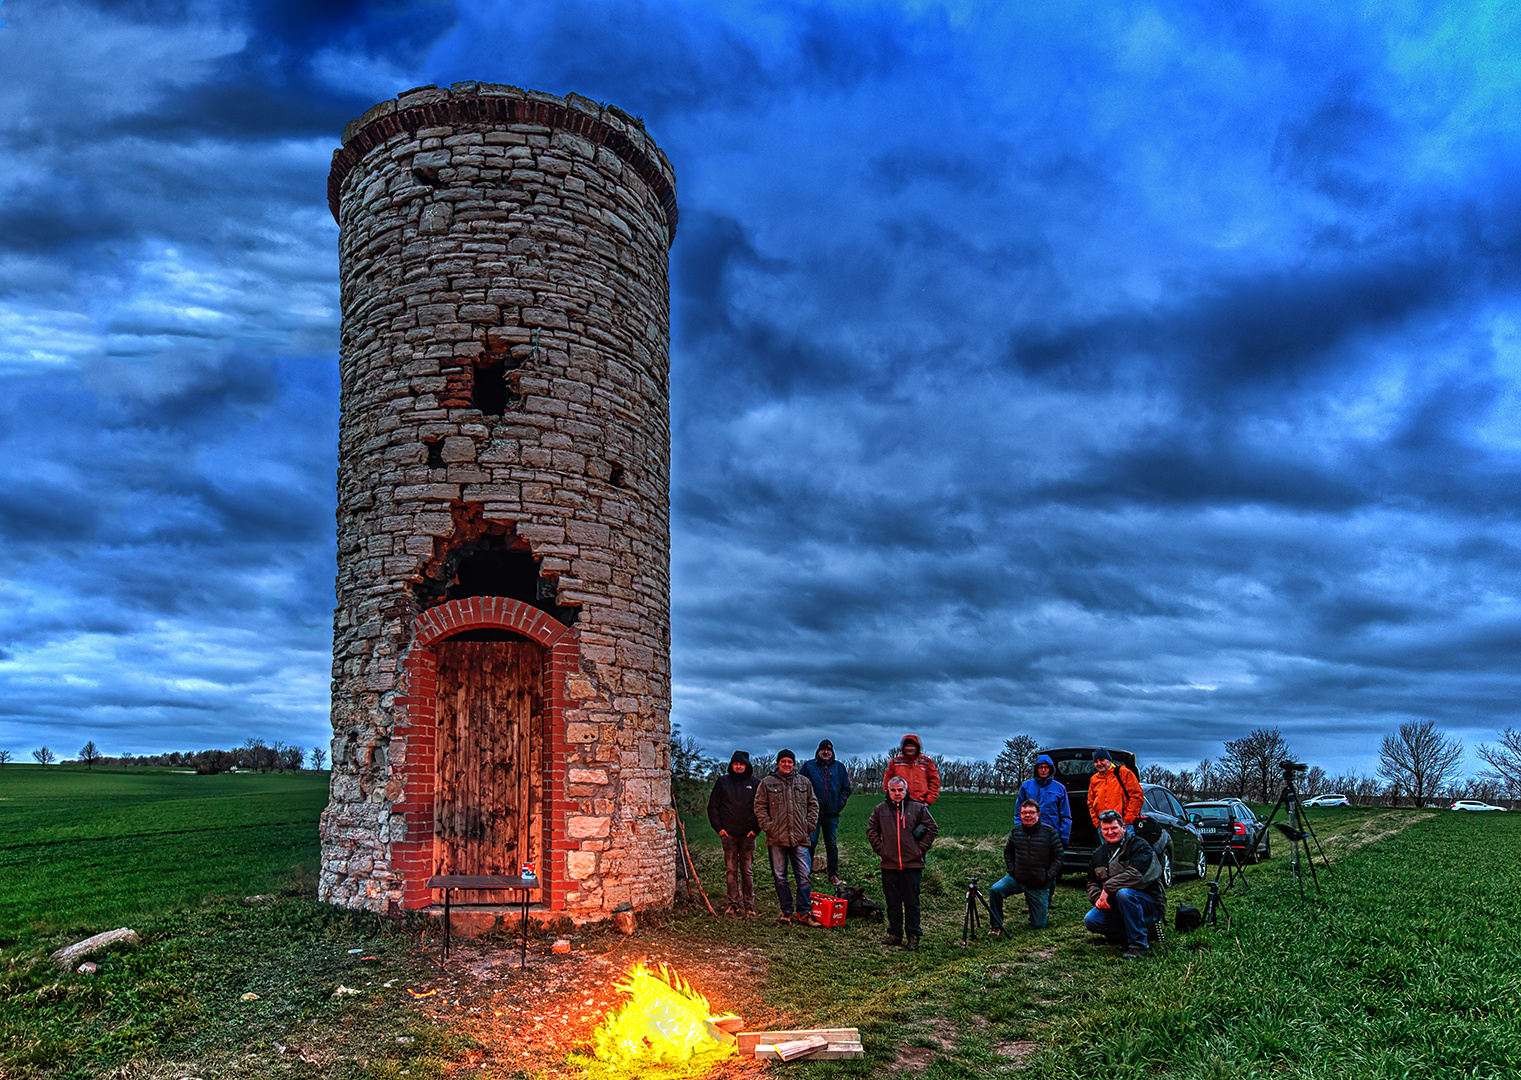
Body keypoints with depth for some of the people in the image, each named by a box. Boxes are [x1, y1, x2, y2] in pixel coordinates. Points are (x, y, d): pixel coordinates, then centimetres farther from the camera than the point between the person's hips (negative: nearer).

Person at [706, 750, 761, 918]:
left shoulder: (753, 783, 7)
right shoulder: (723, 782, 7)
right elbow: (712, 806, 9)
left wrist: (756, 828, 1)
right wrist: (718, 827, 0)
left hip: (748, 835, 0)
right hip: (728, 834, 0)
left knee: (747, 870, 2)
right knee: (731, 870, 2)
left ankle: (749, 906, 6)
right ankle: (734, 905, 7)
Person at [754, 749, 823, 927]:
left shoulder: (804, 782, 11)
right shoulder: (767, 783, 5)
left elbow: (813, 804, 15)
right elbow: (759, 807, 4)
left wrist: (809, 825, 3)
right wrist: (768, 826, -7)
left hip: (799, 839, 1)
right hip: (776, 839, -1)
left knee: (804, 876, -1)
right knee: (780, 877, 5)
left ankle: (804, 913, 7)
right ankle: (786, 912, 16)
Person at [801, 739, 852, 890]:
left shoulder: (839, 767, 11)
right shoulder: (809, 766, 5)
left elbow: (846, 788, 15)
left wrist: (840, 803, 3)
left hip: (832, 813, 2)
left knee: (832, 844, 7)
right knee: (810, 842, -4)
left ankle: (833, 874, 16)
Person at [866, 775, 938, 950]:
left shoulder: (918, 808, 1)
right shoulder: (881, 809, 6)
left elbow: (932, 829, 5)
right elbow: (871, 830, 15)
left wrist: (921, 848, -1)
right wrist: (879, 848, 4)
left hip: (912, 864, -2)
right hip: (889, 864, 2)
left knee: (911, 902, 1)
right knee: (892, 902, 8)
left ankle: (913, 936, 10)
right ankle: (894, 934, 18)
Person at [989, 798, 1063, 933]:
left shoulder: (1049, 832, -9)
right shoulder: (1016, 831, 0)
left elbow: (1058, 857, -4)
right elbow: (1008, 851, 15)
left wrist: (1048, 877, -11)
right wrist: (1011, 870, 1)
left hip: (1039, 885, -2)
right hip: (1017, 878, 2)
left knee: (1039, 925, 3)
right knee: (995, 890, -25)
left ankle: (1045, 904, 37)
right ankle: (997, 926, -7)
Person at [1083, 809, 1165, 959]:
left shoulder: (1139, 846, -9)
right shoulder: (1099, 854, 13)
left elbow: (1136, 875, -24)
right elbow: (1092, 882, 18)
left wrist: (1108, 889, -23)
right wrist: (1097, 898, -5)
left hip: (1151, 905, -7)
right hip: (1113, 907, 7)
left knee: (1124, 893, -37)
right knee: (1090, 921, -16)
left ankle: (1138, 944, -21)